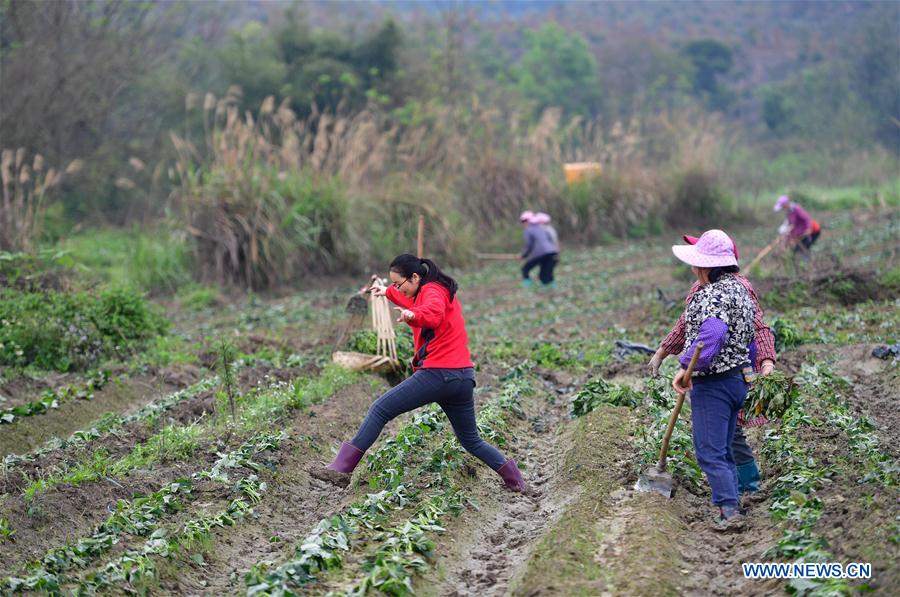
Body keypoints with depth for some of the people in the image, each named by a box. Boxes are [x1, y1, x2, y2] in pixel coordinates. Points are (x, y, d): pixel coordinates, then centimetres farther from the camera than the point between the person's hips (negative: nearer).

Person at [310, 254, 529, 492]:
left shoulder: (432, 290, -6)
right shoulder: (442, 290, 22)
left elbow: (434, 312, -32)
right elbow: (414, 302, 45)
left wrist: (414, 315, -51)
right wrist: (387, 292, 55)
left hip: (438, 373, -10)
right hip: (463, 377, 10)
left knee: (380, 410, -8)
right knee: (471, 440, 21)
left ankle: (341, 468, -14)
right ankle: (515, 480, 21)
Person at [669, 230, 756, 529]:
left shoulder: (715, 293, -17)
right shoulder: (739, 289, 14)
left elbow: (711, 333, -33)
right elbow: (749, 336, 21)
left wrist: (686, 365, -28)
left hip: (712, 384, -10)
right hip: (739, 378, 10)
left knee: (710, 452, -6)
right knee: (723, 449, 17)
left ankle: (729, 512, -11)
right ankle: (731, 504, 21)